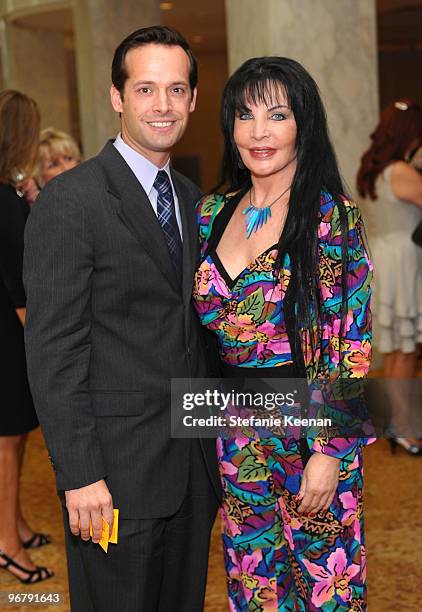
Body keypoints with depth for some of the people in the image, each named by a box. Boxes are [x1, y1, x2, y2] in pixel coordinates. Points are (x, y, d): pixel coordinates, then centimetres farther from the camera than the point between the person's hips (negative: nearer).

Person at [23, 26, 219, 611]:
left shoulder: (191, 199, 11)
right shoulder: (70, 201, -13)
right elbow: (53, 350, -15)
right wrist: (80, 476, -18)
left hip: (192, 464, 7)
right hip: (117, 467, -7)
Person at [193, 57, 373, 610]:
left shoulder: (332, 215, -12)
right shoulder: (212, 212, 4)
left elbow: (349, 342, -13)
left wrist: (329, 452, -16)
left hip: (312, 427, -5)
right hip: (238, 433, 5)